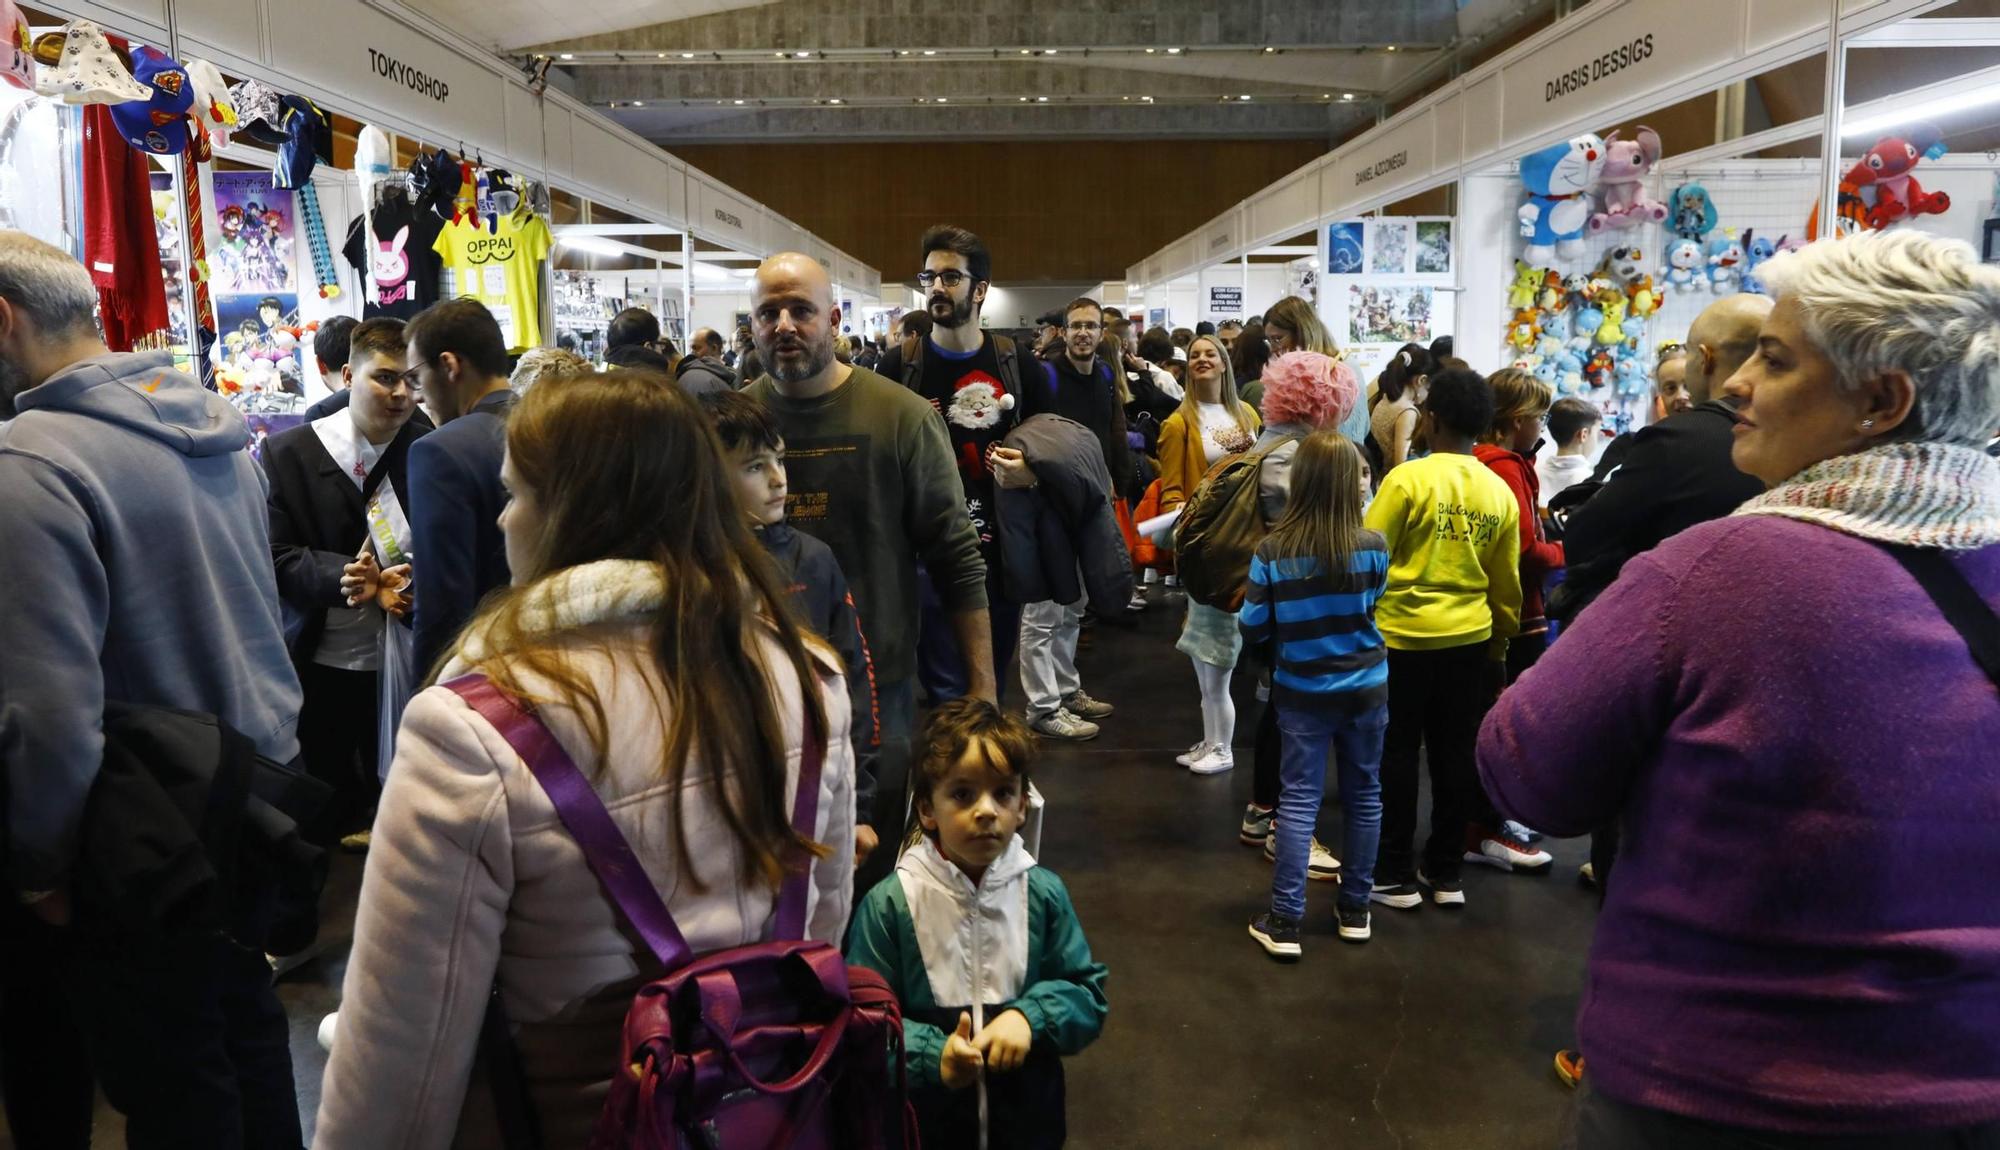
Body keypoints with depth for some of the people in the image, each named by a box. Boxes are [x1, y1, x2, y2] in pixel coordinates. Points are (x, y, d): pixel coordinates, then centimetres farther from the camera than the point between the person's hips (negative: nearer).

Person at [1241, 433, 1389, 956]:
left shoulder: (1271, 552, -14)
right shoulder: (1374, 547, -13)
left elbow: (1252, 631, -8)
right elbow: (1373, 607, 4)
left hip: (1302, 693, -1)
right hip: (1366, 689, 1)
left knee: (1299, 800, 5)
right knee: (1364, 795, 15)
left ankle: (1285, 921, 6)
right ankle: (1354, 909, 27)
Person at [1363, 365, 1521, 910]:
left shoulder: (1407, 479, -13)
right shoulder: (1500, 493, 2)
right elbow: (1506, 582, 9)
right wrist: (1501, 640, 22)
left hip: (1403, 635, -4)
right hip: (1471, 640, 5)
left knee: (1396, 755, 6)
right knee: (1454, 756, 12)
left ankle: (1395, 875, 14)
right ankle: (1446, 873, 22)